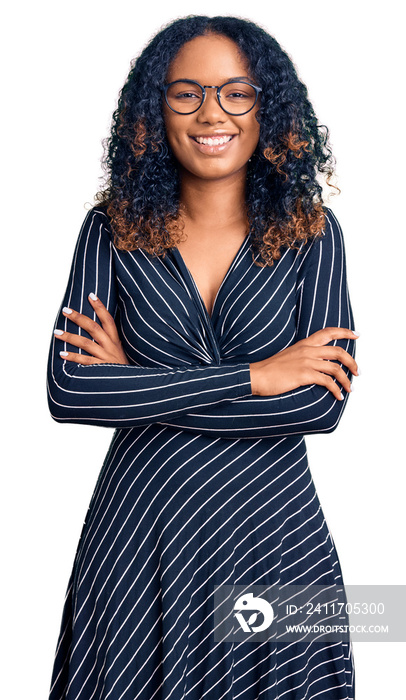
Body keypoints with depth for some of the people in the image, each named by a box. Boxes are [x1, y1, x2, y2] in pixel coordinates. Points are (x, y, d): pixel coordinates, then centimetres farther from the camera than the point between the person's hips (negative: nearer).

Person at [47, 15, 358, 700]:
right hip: (139, 533, 0)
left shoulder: (311, 231, -3)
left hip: (273, 535, 0)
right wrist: (255, 375, -17)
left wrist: (138, 388, -14)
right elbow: (66, 391, -14)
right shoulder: (114, 228, -3)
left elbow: (323, 404, -13)